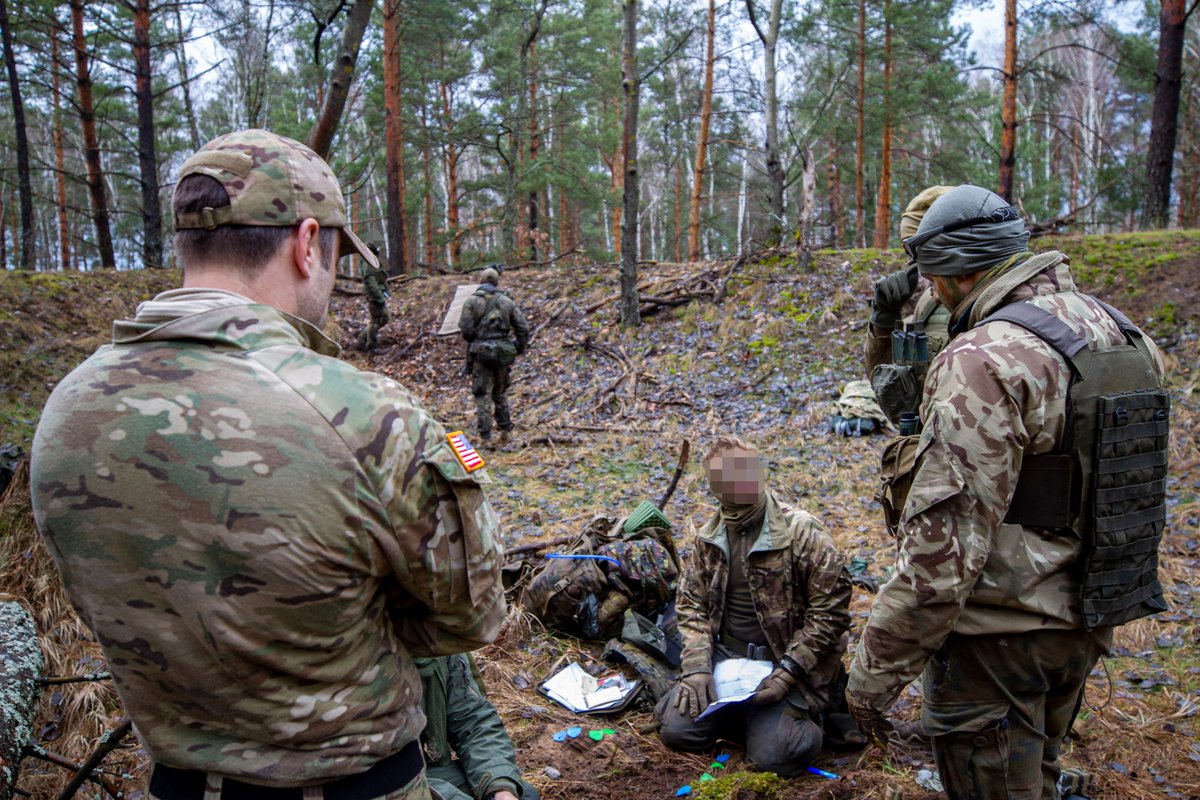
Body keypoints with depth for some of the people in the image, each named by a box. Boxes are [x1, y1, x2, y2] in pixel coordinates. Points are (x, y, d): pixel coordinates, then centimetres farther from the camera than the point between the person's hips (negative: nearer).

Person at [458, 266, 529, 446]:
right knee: (501, 392, 20)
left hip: (481, 352, -3)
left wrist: (474, 343, 10)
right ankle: (505, 428, 20)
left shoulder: (472, 301, -4)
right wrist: (519, 349, 13)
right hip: (503, 353, 3)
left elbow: (466, 329, -10)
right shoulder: (507, 301, 5)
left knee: (482, 395, 3)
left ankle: (485, 437, 2)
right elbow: (523, 328, 3)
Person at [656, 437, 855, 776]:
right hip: (725, 657, 4)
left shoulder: (801, 532, -13)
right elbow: (691, 604, 7)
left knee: (774, 754, -20)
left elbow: (831, 611, -12)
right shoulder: (709, 538, 3)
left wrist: (788, 672, -18)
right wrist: (696, 667, -7)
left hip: (784, 663, -4)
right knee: (676, 728, -11)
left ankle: (801, 714, 13)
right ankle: (744, 712, 15)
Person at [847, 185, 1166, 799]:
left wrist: (875, 671, -20)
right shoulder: (1120, 331, 3)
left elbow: (944, 545, -29)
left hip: (1000, 633, -8)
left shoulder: (984, 360, -25)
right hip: (1084, 622, 8)